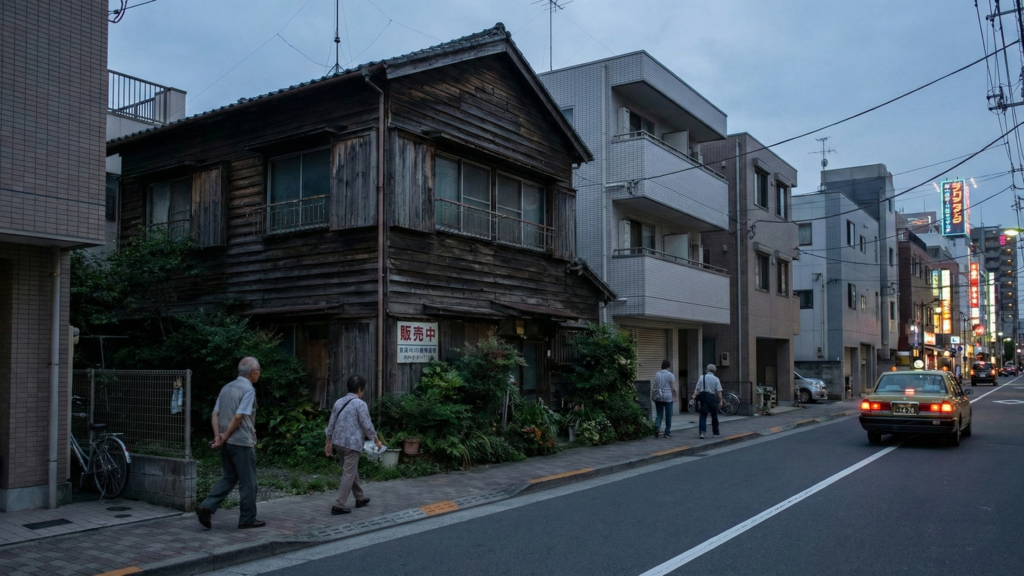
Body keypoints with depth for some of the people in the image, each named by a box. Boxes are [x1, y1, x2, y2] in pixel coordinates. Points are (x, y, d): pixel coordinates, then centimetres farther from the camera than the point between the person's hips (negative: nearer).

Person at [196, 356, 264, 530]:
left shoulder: (226, 388, 12)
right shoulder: (248, 390, -14)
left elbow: (215, 415, 8)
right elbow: (238, 417, -19)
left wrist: (218, 435, -1)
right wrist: (225, 437, -10)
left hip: (227, 442, 8)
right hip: (242, 442, -8)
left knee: (229, 477, 17)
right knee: (247, 481, 3)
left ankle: (207, 507, 4)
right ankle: (247, 519, 11)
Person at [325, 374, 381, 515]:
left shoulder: (339, 402, 8)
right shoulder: (360, 404, -13)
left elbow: (331, 424, 11)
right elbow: (367, 425, -11)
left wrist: (329, 442, 18)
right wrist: (376, 440, 2)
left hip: (338, 442, 8)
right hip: (352, 443, -8)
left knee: (352, 471, 20)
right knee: (349, 474, -3)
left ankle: (360, 498, 32)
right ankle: (338, 505, -6)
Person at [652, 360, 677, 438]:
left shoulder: (657, 374, 7)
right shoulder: (670, 375, -6)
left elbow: (655, 387, 10)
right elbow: (673, 388, -7)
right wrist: (675, 397, 4)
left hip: (658, 397, 4)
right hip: (668, 397, -4)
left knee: (659, 414, 9)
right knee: (668, 415, 7)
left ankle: (657, 426, -17)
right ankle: (667, 433, 12)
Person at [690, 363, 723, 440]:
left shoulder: (702, 377, 0)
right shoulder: (716, 379, -3)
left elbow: (697, 389, -3)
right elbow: (719, 391, -8)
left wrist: (694, 397, 0)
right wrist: (720, 400, -1)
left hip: (703, 397, 1)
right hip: (712, 397, -1)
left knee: (703, 416, 4)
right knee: (714, 416, 14)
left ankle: (702, 432, -12)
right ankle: (715, 433, 25)